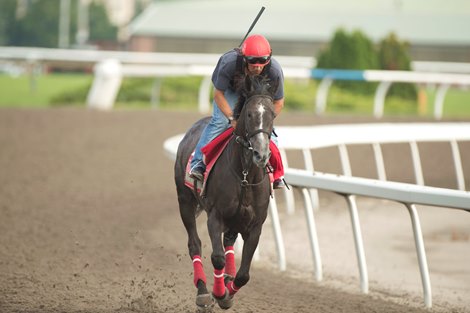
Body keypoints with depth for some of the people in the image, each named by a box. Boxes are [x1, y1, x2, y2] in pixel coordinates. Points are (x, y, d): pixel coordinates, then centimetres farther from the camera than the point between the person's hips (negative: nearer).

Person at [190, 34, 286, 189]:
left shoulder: (274, 70, -36)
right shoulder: (229, 64, -41)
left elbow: (278, 103, -21)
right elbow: (218, 94, -27)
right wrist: (232, 118, -34)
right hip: (230, 89, -2)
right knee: (220, 120, -21)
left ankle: (276, 170, 2)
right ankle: (198, 162, -18)